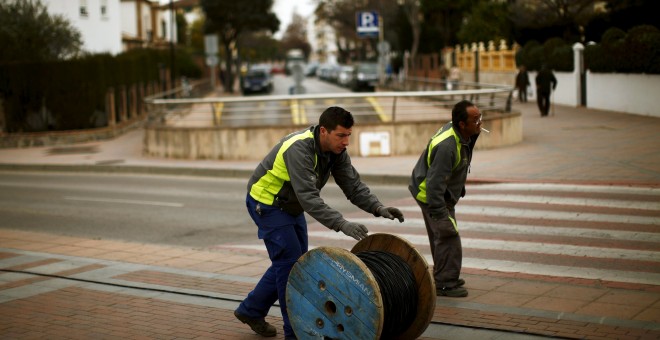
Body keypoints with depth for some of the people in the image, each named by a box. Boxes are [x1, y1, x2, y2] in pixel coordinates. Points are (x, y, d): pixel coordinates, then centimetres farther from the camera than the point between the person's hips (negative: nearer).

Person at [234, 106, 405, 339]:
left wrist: (378, 208, -28)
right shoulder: (299, 149, -34)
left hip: (291, 206, 9)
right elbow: (308, 196, -42)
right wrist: (341, 224, -50)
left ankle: (251, 310, 26)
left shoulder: (336, 151, -9)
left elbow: (353, 185, -11)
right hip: (267, 203, -9)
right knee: (290, 263, -10)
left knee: (293, 262, 12)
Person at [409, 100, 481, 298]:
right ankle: (445, 284, -2)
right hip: (430, 193, -10)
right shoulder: (447, 147, -35)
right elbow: (435, 185, -35)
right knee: (448, 235, -9)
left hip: (440, 191, 10)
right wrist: (441, 215, -34)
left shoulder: (461, 134, -6)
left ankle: (443, 277, 32)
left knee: (441, 236, 19)